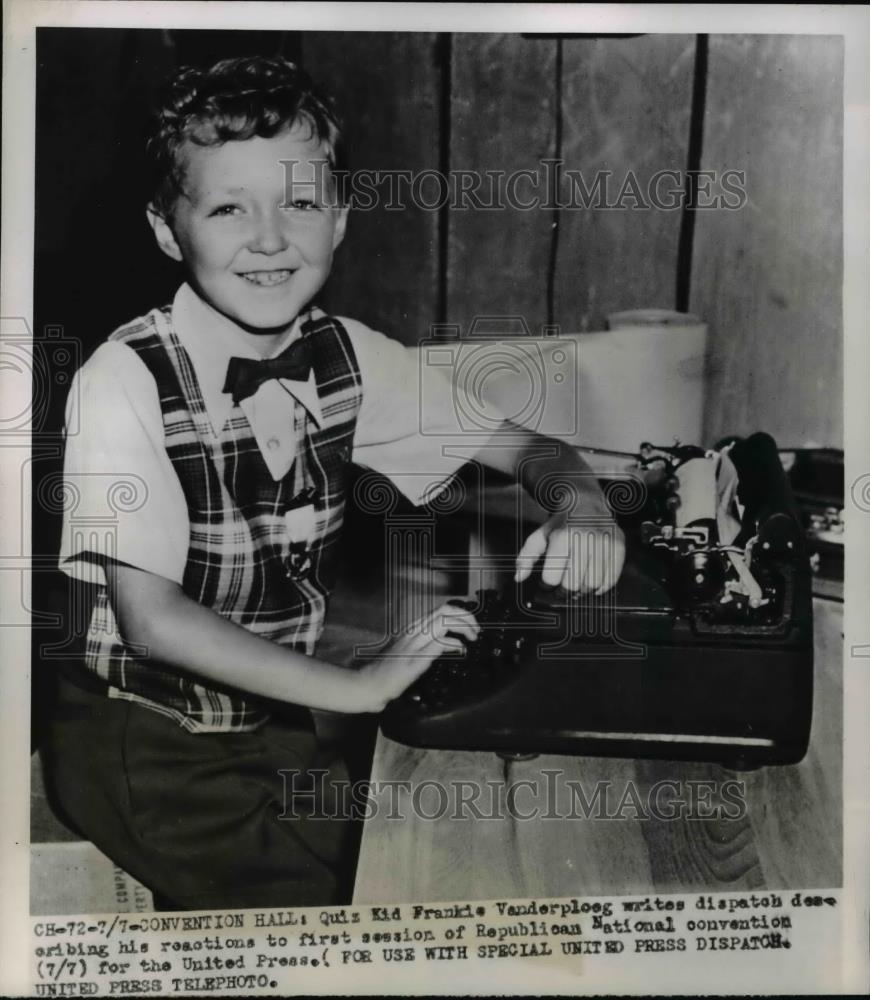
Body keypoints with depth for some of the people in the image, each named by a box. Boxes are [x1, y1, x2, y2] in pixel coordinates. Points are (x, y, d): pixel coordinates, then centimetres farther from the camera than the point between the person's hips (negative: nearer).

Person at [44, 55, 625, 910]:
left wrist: (582, 513, -22)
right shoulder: (125, 380, -19)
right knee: (306, 899, -11)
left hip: (274, 720, 5)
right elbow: (151, 619, -23)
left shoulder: (347, 357, -6)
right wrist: (358, 685, -24)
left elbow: (526, 449, 0)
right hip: (145, 743, -4)